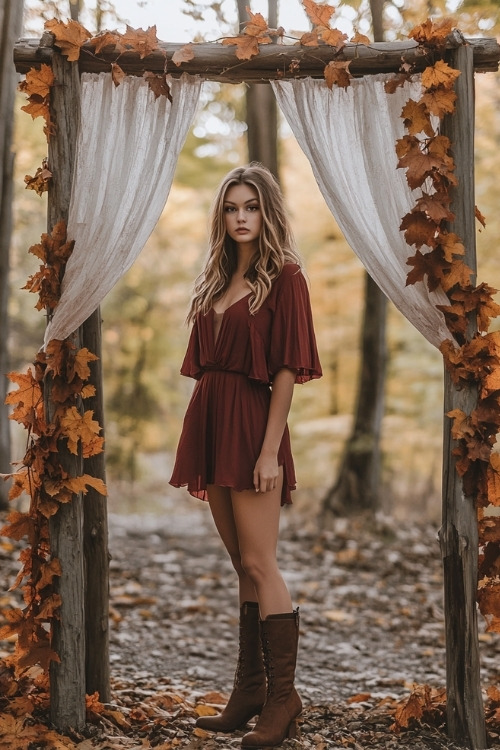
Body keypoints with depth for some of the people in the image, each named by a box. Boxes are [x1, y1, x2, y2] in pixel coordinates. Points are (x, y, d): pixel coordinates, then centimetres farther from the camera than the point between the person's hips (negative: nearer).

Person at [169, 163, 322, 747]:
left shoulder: (284, 277, -5)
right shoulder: (216, 282, 16)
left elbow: (287, 370, -11)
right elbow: (204, 367, 13)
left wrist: (270, 450, -17)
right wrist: (194, 452, 10)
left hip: (252, 426, -7)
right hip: (211, 425, 7)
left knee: (259, 564, -6)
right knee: (243, 566, 12)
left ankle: (283, 699, 2)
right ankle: (249, 691, 19)